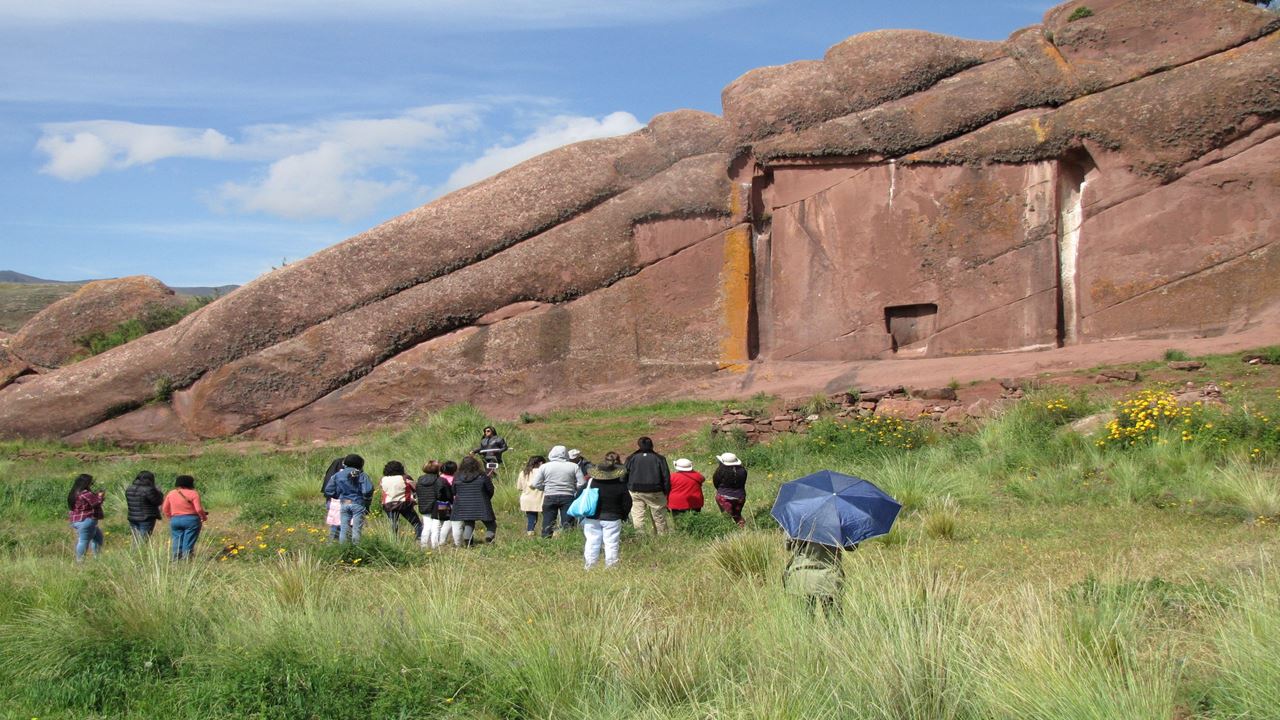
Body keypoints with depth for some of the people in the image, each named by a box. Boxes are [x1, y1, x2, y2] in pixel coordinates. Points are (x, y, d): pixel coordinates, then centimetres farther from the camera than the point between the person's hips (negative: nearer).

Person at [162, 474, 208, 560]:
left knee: (177, 542, 7)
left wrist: (170, 517, 25)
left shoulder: (171, 494, 7)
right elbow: (199, 509, -12)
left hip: (175, 520, 4)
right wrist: (204, 517, 5)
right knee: (188, 543, -1)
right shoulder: (193, 494, -7)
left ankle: (176, 560, 5)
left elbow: (165, 509, 10)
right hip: (191, 520, -4)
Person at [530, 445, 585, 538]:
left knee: (547, 524, 7)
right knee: (567, 525, 4)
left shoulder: (544, 466, 1)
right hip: (568, 497, 0)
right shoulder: (574, 466, 1)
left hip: (550, 497, 0)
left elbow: (535, 484, 0)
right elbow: (582, 484, -2)